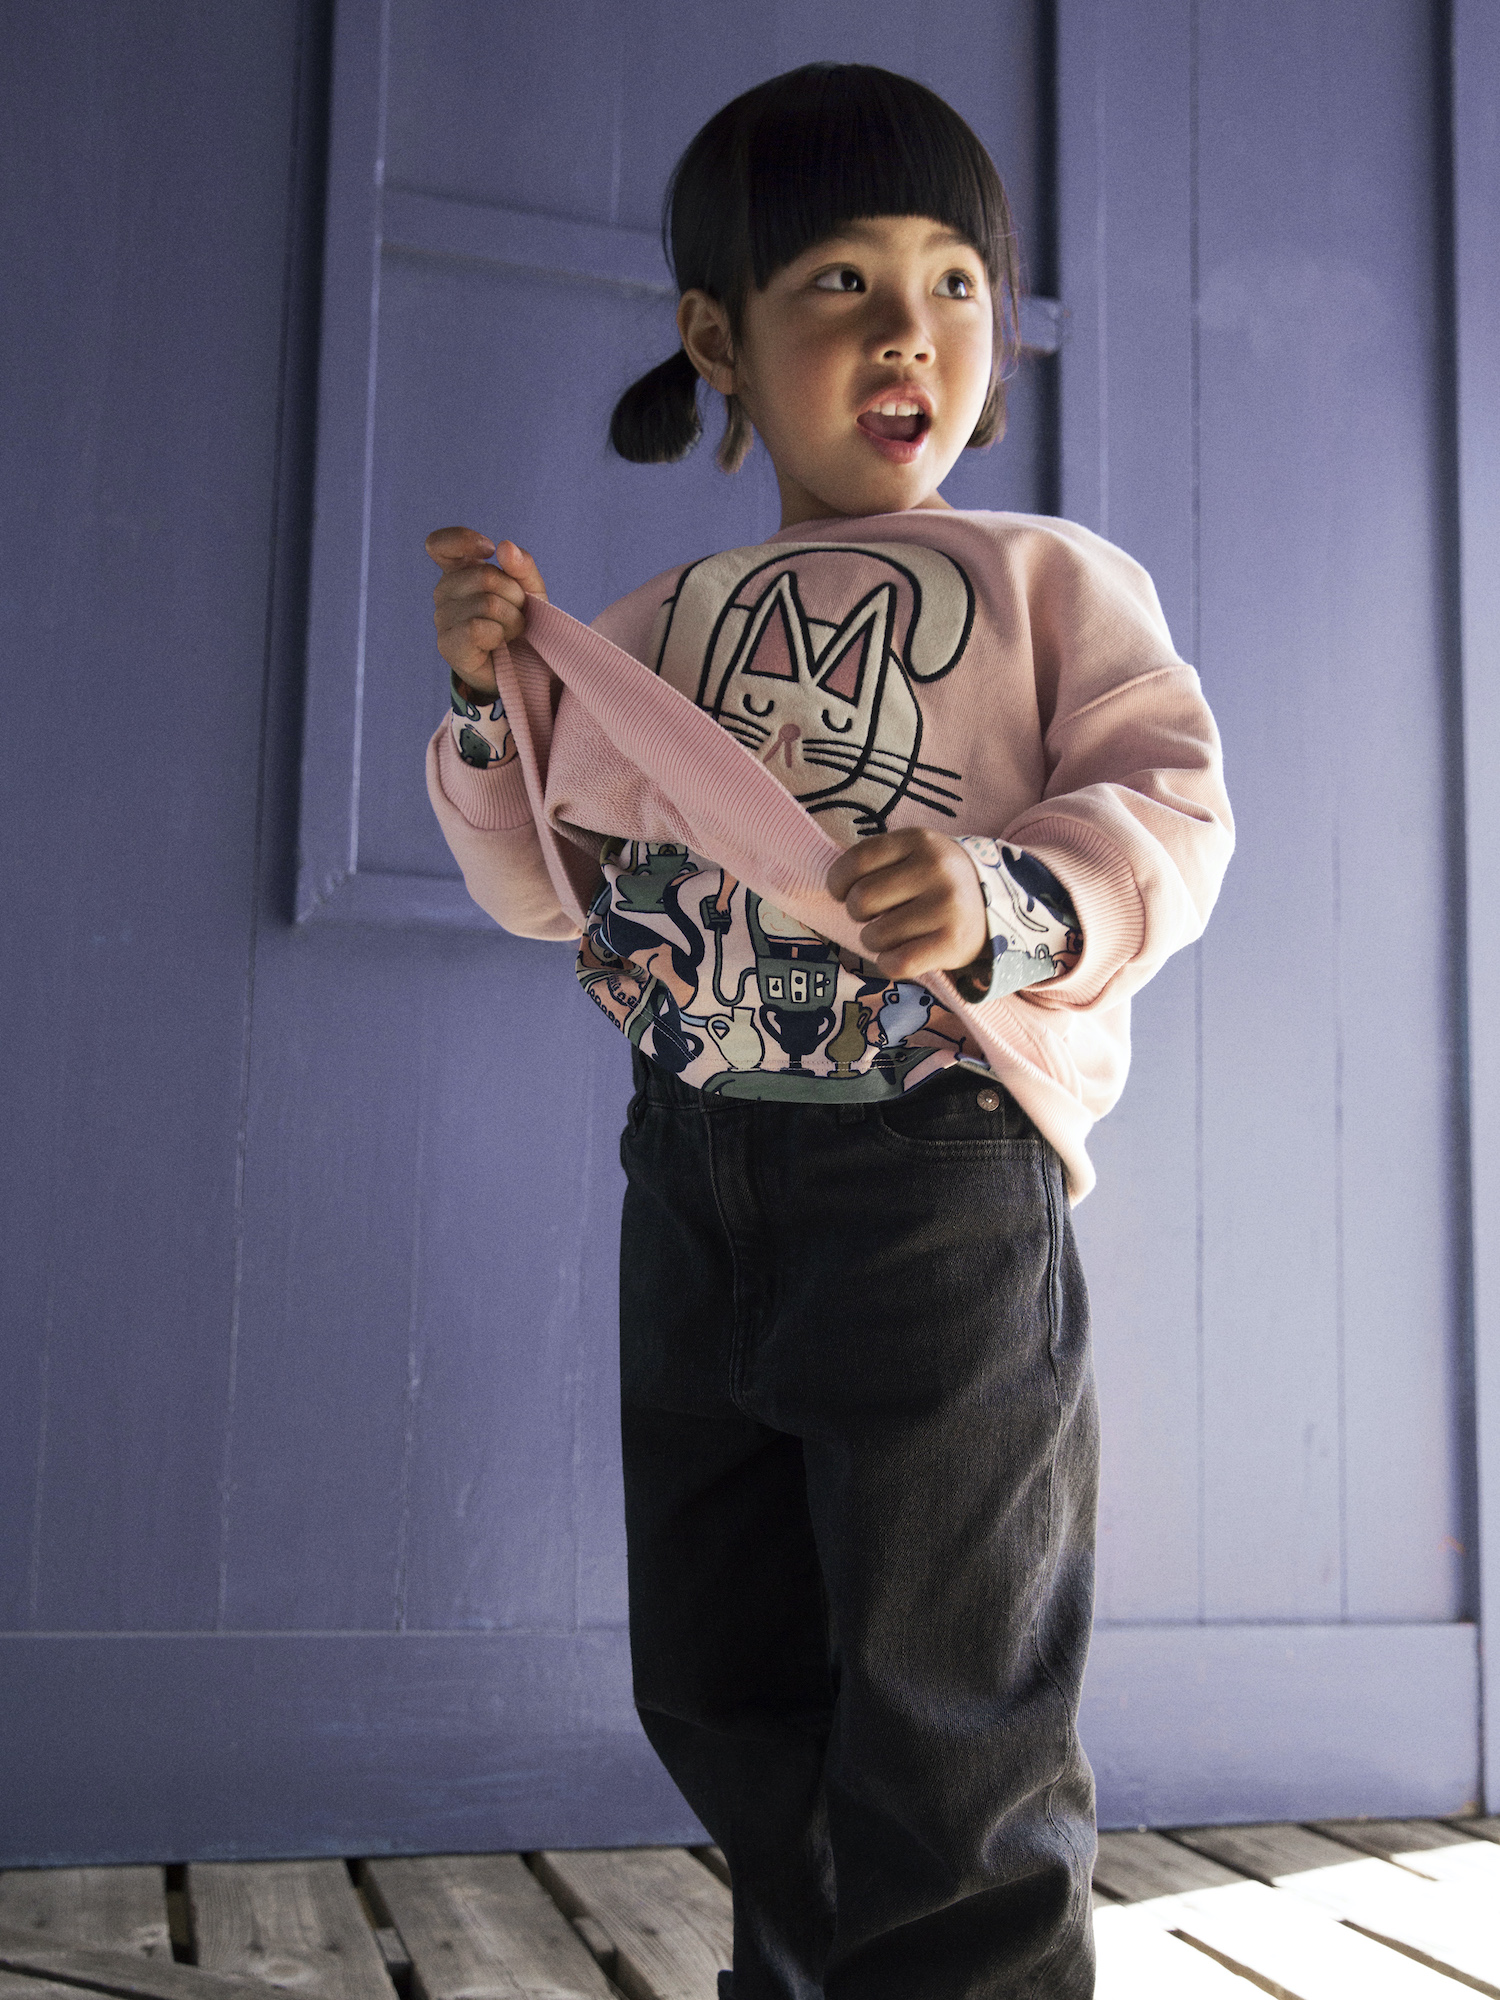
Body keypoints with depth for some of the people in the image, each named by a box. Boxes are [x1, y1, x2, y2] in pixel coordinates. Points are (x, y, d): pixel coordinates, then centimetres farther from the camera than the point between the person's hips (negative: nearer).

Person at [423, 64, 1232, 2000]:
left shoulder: (1051, 578, 3)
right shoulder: (659, 622, 16)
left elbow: (1173, 807, -8)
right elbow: (548, 880, 18)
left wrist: (1009, 903, -27)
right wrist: (496, 704, 3)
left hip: (932, 1163, -5)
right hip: (695, 1167, 6)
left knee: (941, 1697, 0)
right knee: (718, 1675, 17)